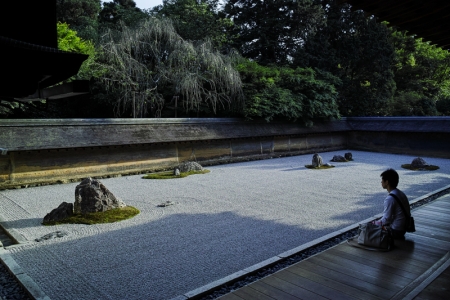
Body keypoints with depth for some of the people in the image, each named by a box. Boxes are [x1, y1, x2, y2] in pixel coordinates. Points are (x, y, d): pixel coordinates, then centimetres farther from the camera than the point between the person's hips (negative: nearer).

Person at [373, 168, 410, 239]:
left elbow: (386, 220, -21)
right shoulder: (401, 194, 3)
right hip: (403, 228, 9)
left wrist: (375, 223, -3)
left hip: (395, 231, -9)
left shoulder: (390, 198, -25)